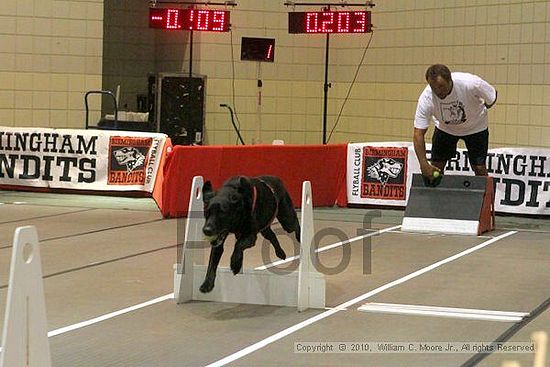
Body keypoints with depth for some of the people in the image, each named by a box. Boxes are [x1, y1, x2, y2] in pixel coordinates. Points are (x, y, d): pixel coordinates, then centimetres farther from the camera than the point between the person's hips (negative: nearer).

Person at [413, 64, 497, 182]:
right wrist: (424, 165, -40)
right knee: (435, 168, -4)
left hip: (475, 127, -1)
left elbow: (492, 97, -14)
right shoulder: (426, 98, -33)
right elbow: (418, 134, -31)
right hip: (444, 127, 1)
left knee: (479, 168, -5)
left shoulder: (471, 83, -37)